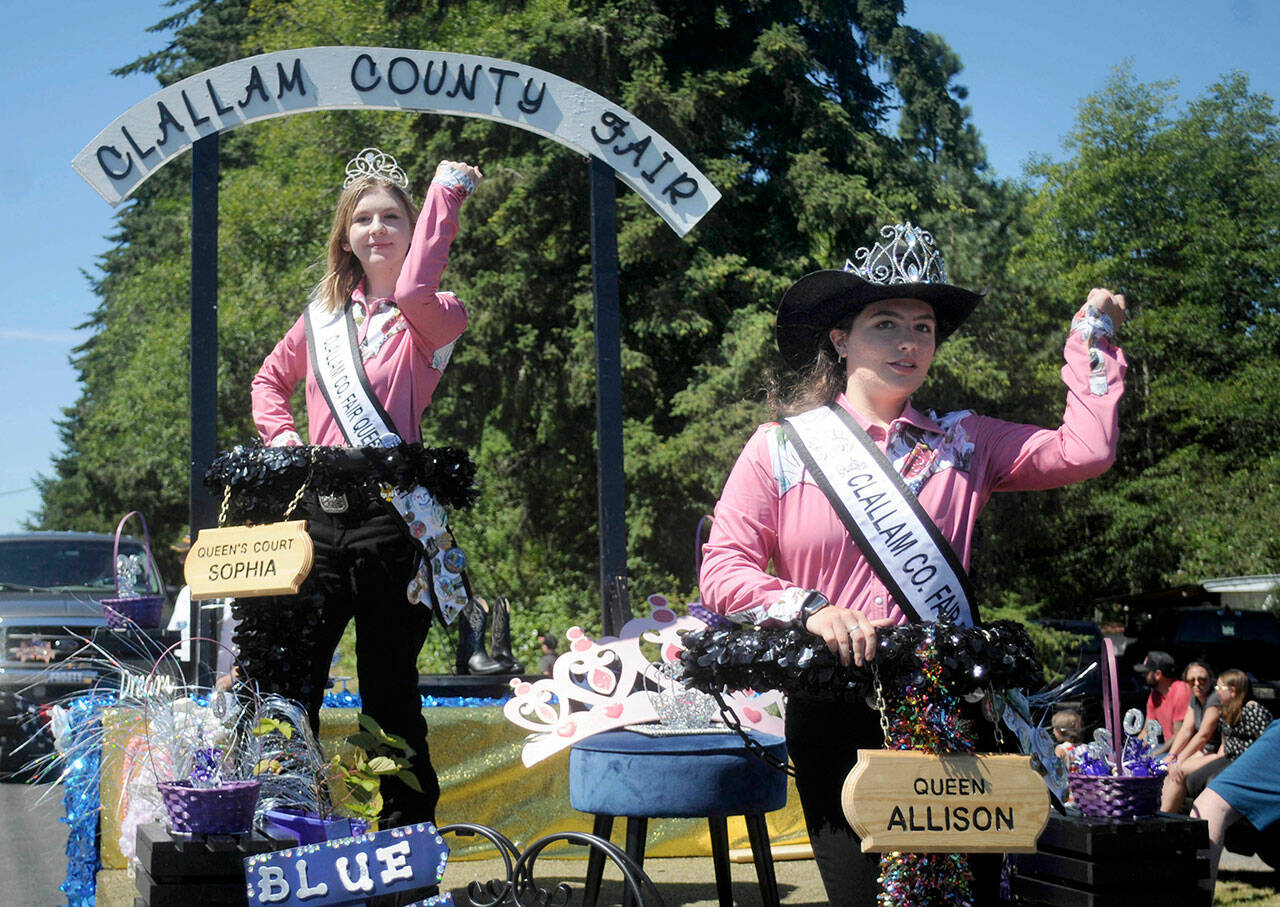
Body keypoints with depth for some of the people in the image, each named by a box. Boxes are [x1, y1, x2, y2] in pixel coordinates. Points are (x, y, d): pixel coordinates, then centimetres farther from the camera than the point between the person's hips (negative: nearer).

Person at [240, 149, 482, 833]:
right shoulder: (322, 314, 15)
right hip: (317, 515, 5)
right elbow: (270, 380, 28)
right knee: (278, 678, 5)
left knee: (389, 690, 3)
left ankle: (408, 833, 15)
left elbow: (412, 290, -23)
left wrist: (447, 190, -14)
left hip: (389, 518, -4)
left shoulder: (435, 318, 1)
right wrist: (282, 440, 7)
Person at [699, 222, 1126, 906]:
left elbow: (1083, 450, 0)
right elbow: (722, 569, -1)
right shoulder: (782, 446, 4)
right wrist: (810, 609, -16)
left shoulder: (962, 442, 10)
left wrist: (1093, 334, 5)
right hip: (835, 717, -2)